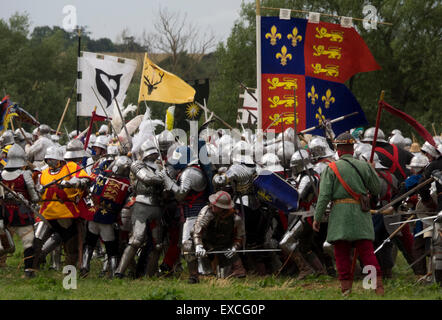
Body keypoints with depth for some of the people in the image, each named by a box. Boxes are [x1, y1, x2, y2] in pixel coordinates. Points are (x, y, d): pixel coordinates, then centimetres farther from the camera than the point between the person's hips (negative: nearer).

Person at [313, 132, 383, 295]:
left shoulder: (331, 168, -1)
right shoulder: (364, 166, 6)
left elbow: (324, 195, -5)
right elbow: (377, 189, 15)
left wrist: (317, 218, 0)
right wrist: (372, 171, 31)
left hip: (340, 212, -2)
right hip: (361, 214, 2)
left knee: (342, 253, 3)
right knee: (366, 251, 0)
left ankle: (346, 287, -1)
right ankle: (378, 283, -9)